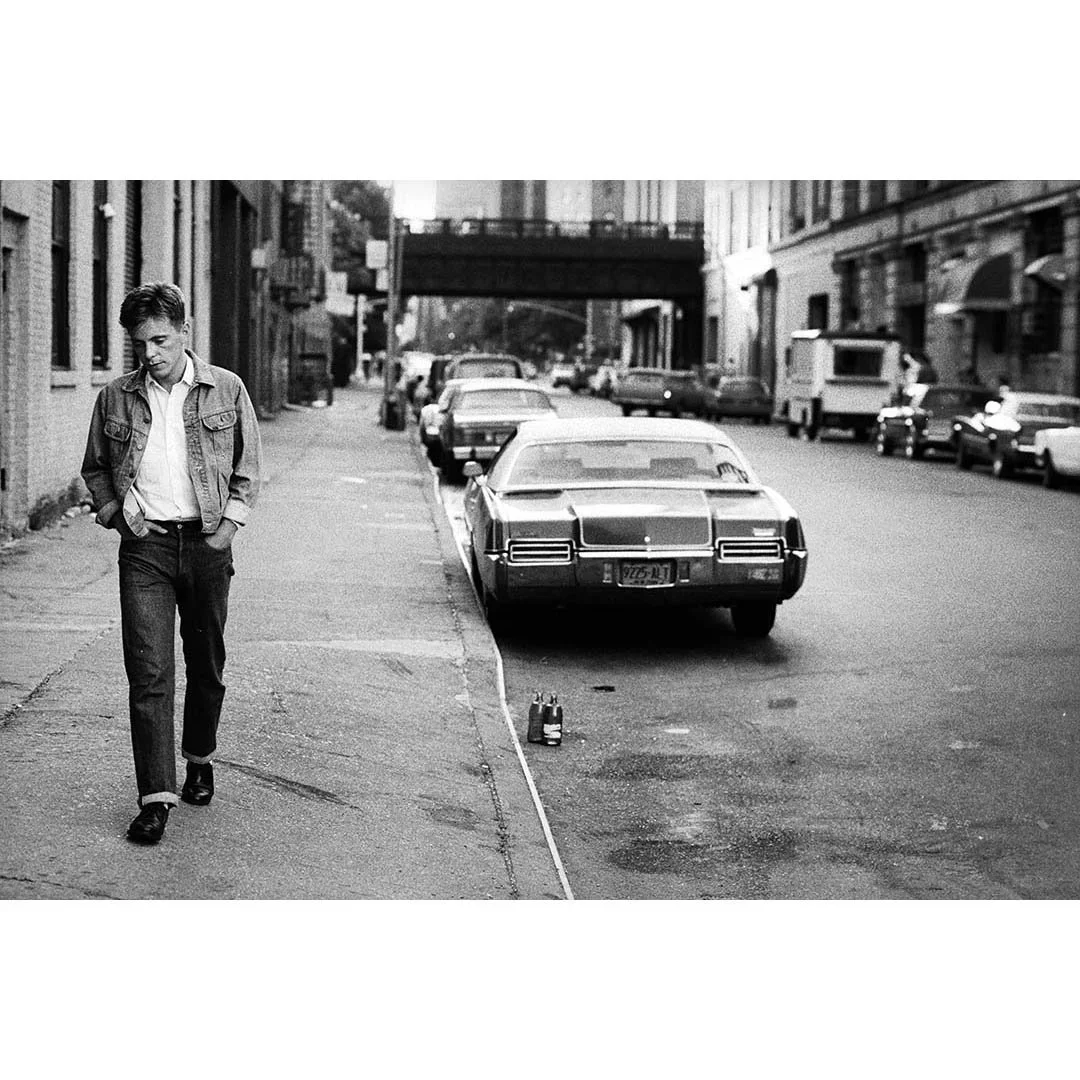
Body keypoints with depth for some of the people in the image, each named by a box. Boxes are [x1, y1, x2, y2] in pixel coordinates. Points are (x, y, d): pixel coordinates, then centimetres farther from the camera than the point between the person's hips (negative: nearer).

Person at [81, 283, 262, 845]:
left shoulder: (225, 389, 2)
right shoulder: (115, 397, 4)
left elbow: (248, 465, 8)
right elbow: (94, 467, 16)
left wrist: (230, 523, -2)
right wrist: (114, 512, -1)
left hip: (206, 543, 0)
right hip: (145, 545, 0)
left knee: (206, 665, 11)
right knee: (148, 671, -8)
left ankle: (199, 760, 34)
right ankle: (156, 797, -8)